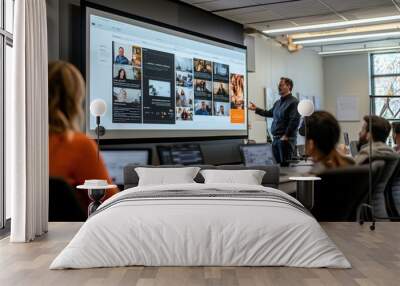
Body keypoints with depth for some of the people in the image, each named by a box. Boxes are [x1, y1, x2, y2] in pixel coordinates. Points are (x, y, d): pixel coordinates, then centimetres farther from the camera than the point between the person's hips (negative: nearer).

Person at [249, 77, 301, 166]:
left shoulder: (293, 102, -12)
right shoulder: (278, 102, 15)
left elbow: (295, 120, -19)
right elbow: (270, 113, 30)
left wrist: (286, 135, -17)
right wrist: (256, 109, 27)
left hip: (286, 139, -8)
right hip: (275, 139, 9)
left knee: (285, 165, -5)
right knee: (277, 163, 14)